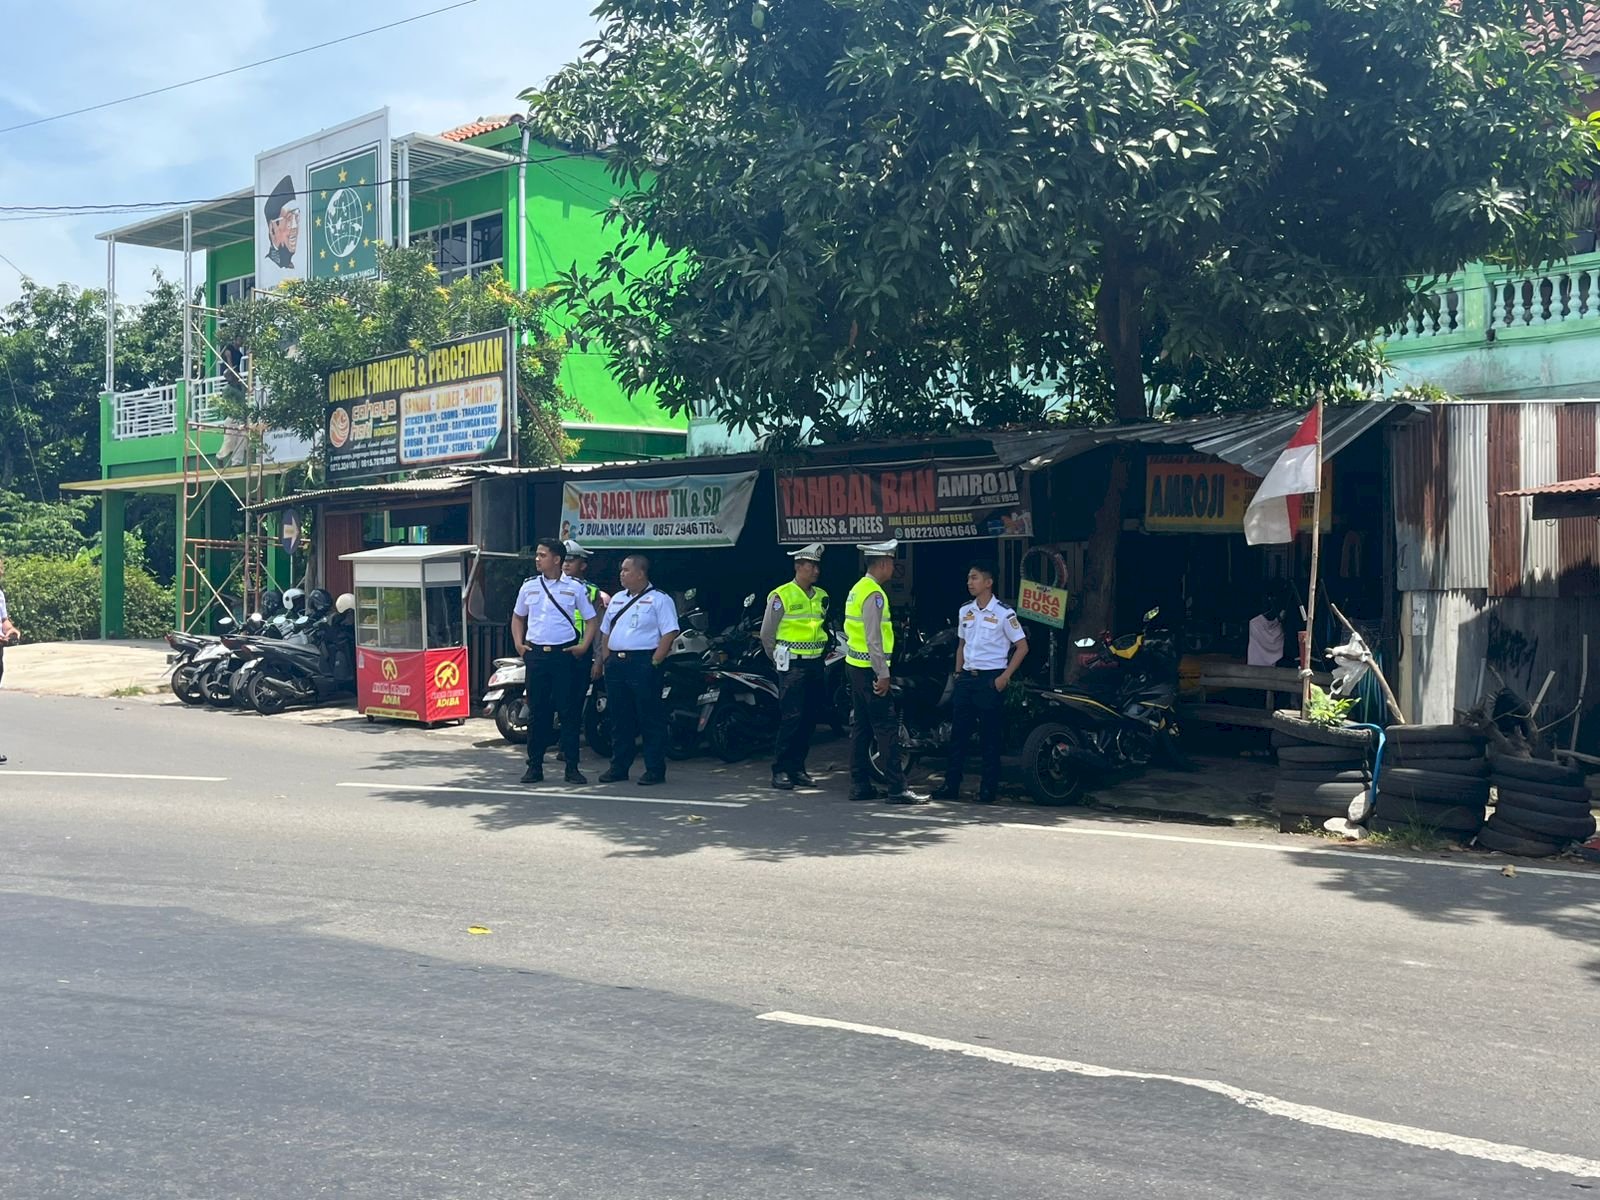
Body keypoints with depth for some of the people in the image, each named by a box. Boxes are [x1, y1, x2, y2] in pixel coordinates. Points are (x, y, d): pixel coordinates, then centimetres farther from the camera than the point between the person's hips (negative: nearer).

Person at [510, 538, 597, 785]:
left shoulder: (574, 587, 2)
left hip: (565, 654, -2)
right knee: (536, 711, 4)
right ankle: (534, 766, 11)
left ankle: (572, 767, 4)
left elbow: (590, 619, 6)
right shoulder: (529, 586, 10)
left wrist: (584, 646, -5)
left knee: (569, 711, -2)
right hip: (535, 654, 2)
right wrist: (518, 644, 9)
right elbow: (518, 616, 22)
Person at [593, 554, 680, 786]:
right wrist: (603, 661, 12)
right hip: (616, 663, 7)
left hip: (643, 664, -7)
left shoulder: (659, 600, -3)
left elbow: (669, 633, -11)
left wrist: (655, 662, -18)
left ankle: (655, 770, 0)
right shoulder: (617, 599, 19)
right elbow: (606, 632, 23)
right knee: (619, 719, 10)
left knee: (651, 720, -4)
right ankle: (619, 767, 18)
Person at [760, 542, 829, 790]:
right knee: (791, 719, -10)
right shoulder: (782, 596, -7)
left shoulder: (821, 596, 12)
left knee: (809, 719, 7)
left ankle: (797, 768, 15)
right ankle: (779, 770, -6)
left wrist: (819, 655, 17)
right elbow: (767, 633, -2)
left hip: (815, 665, 7)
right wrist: (779, 661, 5)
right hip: (793, 666, -6)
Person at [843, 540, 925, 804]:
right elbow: (874, 639, -21)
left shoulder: (858, 589, 14)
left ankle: (859, 785, 15)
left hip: (854, 665, 10)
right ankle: (897, 789, -7)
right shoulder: (874, 594, -16)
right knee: (887, 727, -8)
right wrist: (883, 674, -19)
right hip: (870, 669, -10)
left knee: (861, 727, 12)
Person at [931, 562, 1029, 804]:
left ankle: (989, 789, 6)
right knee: (958, 734, 5)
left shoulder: (1003, 613, -8)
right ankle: (951, 786, 10)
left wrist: (1005, 677, -12)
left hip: (990, 679, -6)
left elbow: (1022, 647, -6)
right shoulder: (965, 611, 10)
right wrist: (958, 673, 11)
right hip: (966, 677, 6)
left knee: (990, 738, 0)